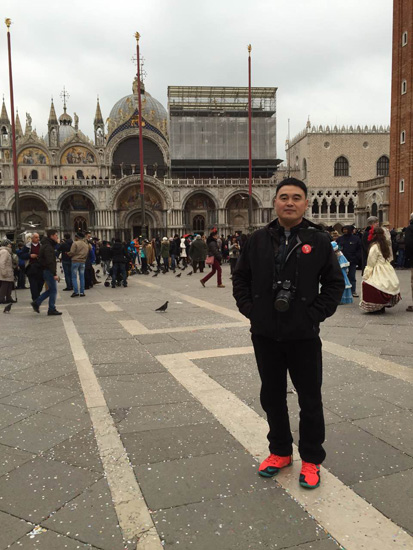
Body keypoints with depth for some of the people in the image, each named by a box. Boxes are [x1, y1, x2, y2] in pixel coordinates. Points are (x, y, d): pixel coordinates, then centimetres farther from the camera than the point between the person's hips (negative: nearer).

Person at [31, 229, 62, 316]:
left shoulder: (49, 245, 16)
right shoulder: (48, 247, -17)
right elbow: (50, 262, -25)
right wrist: (54, 274, -26)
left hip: (46, 270, 10)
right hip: (48, 271, -10)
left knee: (51, 289, 16)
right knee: (53, 290, -2)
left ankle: (36, 303, 17)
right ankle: (52, 310, 4)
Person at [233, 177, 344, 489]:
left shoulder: (319, 241, -3)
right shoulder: (258, 240, 3)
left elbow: (335, 283, 0)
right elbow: (240, 279, 11)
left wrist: (316, 314, -8)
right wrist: (250, 310, 0)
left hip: (304, 336, -3)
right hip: (265, 335, 3)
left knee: (310, 400, 10)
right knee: (272, 397, 16)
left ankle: (311, 460, 29)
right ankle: (280, 452, 36)